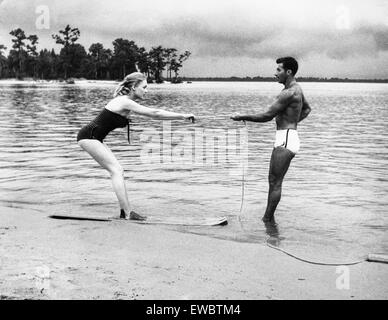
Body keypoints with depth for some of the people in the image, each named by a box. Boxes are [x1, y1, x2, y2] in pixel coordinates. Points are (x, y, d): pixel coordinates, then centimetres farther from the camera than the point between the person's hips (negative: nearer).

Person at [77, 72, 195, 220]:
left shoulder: (126, 102, 11)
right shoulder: (125, 102, -19)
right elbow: (154, 113, -20)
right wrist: (182, 116, -16)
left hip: (94, 138, 10)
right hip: (89, 137, -10)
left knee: (117, 170, 7)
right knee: (116, 170, -12)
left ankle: (126, 210, 8)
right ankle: (127, 214, -13)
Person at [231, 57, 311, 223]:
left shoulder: (289, 93, -17)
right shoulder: (296, 89, 16)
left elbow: (267, 116, -18)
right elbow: (307, 108, 35)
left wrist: (242, 117, -10)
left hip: (286, 139, -11)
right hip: (284, 139, 11)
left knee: (275, 183, -6)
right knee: (273, 181, 14)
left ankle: (267, 220, -2)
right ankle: (268, 219, 20)